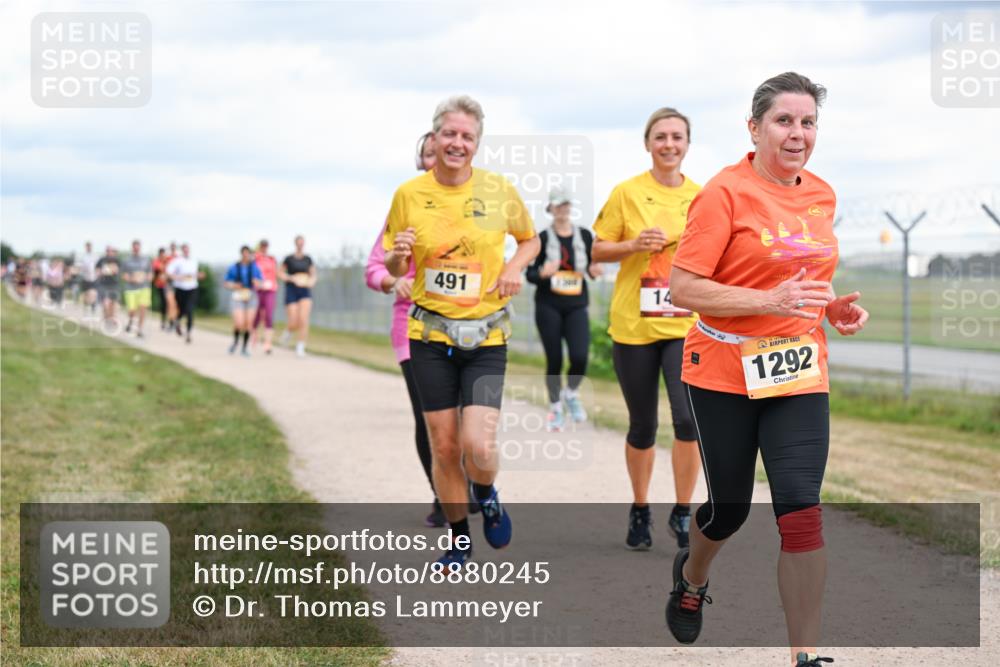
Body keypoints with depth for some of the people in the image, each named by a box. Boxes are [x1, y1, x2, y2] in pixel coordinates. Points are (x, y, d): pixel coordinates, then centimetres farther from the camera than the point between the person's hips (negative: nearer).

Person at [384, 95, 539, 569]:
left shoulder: (499, 191, -3)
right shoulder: (409, 194, -2)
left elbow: (529, 239, 15)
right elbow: (395, 269, 7)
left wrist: (515, 267, -6)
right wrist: (397, 256, -16)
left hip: (486, 335, -1)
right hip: (430, 333, 1)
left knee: (478, 445, -15)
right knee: (443, 446, 4)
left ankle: (486, 494, 21)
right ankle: (459, 539, 24)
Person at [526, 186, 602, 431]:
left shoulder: (584, 236, 5)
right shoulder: (543, 238, -1)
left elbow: (592, 268, 13)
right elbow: (530, 274, -1)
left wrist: (594, 271, -9)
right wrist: (542, 273, -22)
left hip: (576, 306, 1)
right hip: (548, 307, -1)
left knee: (580, 357, -14)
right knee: (554, 360, 1)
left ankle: (572, 393, 17)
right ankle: (555, 408, 21)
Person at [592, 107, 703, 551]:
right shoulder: (626, 193, -1)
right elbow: (598, 251, 3)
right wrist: (634, 244, -14)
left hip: (687, 325, 1)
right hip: (633, 326, -1)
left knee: (690, 417, -16)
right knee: (642, 426, 9)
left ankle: (682, 513, 1)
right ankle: (640, 512, 30)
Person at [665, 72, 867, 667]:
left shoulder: (823, 195, 8)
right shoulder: (726, 192, -11)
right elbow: (683, 288, -16)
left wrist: (834, 306, 4)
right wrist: (770, 301, -26)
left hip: (801, 376, 4)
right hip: (726, 374, -4)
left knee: (801, 508, -9)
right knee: (730, 506, 12)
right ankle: (692, 575, 47)